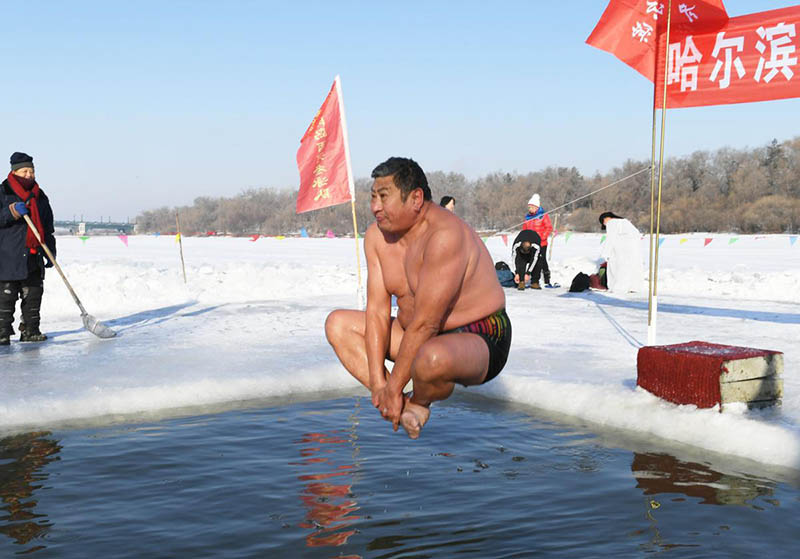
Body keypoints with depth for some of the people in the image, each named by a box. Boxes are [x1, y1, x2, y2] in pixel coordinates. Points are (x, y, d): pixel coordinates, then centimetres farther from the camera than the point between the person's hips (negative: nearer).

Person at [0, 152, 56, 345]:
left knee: (34, 293, 7)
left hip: (34, 257, 5)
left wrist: (51, 252, 16)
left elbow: (48, 227, 19)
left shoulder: (40, 197, 15)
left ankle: (30, 330, 16)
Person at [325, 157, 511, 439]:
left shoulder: (444, 235, -27)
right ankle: (397, 405, -9)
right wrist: (378, 383, -13)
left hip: (478, 340, -8)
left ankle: (418, 403, -4)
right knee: (338, 323, 4)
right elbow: (377, 311, -5)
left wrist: (393, 387, -23)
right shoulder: (377, 235, -2)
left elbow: (425, 323, -28)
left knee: (432, 358, -42)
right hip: (418, 336, 8)